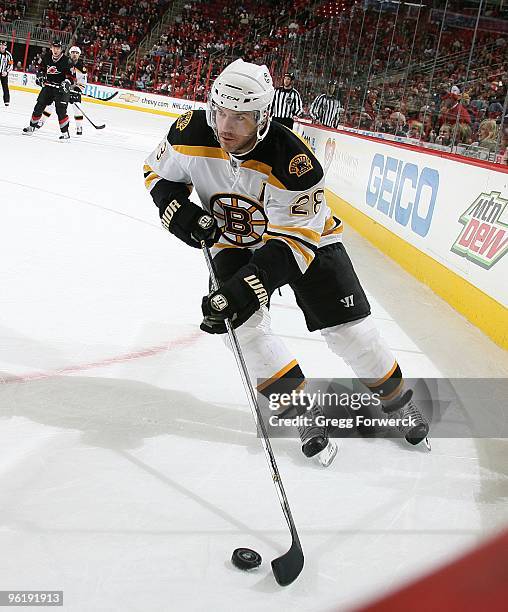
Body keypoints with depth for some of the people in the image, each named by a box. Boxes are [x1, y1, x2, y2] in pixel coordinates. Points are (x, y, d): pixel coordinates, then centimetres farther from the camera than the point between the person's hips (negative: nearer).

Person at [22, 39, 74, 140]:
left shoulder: (66, 61, -15)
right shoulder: (47, 57, 0)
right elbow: (41, 66, 19)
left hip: (60, 88, -5)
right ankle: (32, 126, 23)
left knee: (61, 110, -17)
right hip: (48, 85, 5)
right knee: (39, 106, 7)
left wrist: (66, 83, -29)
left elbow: (71, 76, -12)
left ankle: (65, 132, -12)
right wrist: (40, 75, 3)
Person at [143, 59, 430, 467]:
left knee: (348, 327, -4)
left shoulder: (291, 159, -34)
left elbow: (295, 239, -33)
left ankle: (396, 397, 22)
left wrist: (250, 283, -44)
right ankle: (302, 408, -4)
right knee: (241, 321, -20)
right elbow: (159, 171, -1)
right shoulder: (192, 133, -22)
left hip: (305, 234, -3)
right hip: (234, 241, 3)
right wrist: (175, 208, -21)